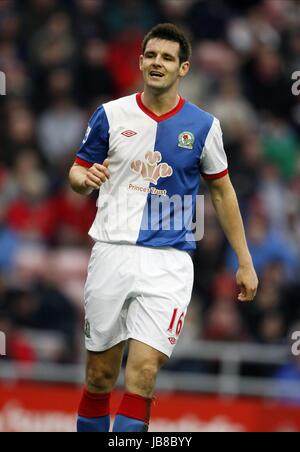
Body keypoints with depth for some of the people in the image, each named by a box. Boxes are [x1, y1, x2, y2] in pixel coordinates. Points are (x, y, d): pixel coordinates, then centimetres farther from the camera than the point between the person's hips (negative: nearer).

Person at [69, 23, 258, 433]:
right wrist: (85, 178, -14)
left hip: (169, 261, -1)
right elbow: (78, 173, 12)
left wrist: (245, 262, 13)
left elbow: (222, 192, 13)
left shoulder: (203, 126, 3)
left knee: (143, 370, -16)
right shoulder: (112, 115, 3)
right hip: (112, 254, 1)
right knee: (101, 372, 5)